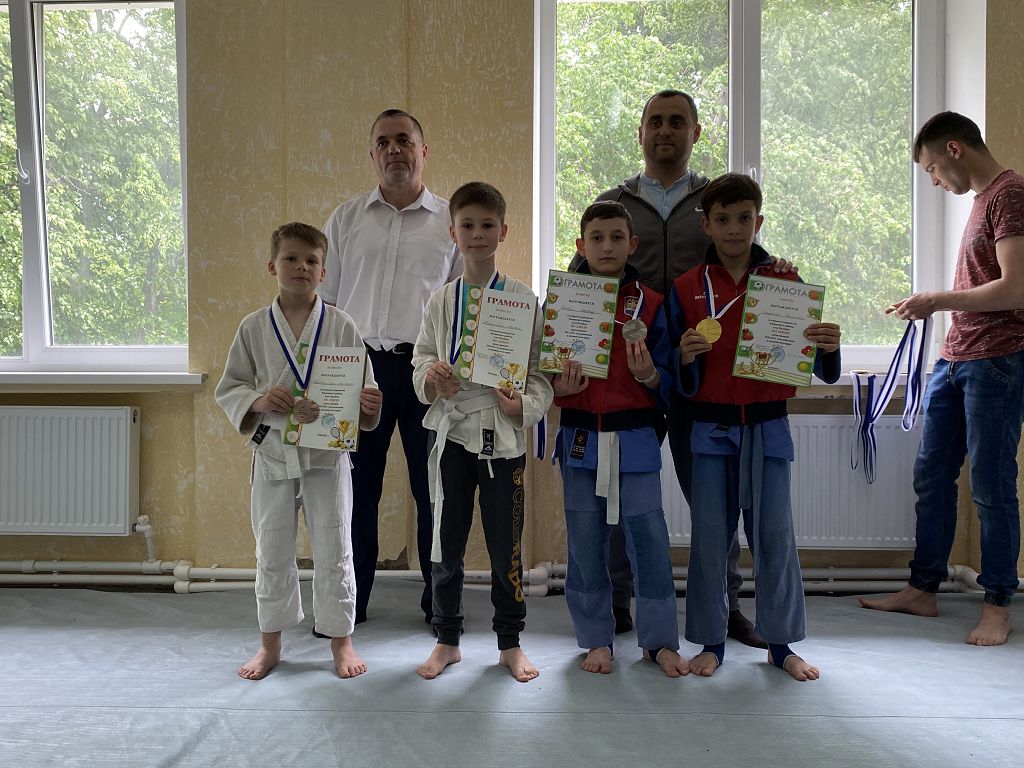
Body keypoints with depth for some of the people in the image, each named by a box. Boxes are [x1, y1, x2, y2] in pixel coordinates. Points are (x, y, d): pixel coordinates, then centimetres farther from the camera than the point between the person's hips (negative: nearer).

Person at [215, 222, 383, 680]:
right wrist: (259, 401, -14)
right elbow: (228, 388, 5)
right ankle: (270, 645, 30)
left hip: (327, 452, -1)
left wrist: (367, 403, -19)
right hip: (273, 452, 1)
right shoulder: (254, 328, 1)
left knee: (333, 552, 7)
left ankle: (341, 641, 25)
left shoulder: (340, 325, -2)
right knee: (272, 554, 12)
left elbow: (361, 388, 3)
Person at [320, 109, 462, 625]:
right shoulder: (345, 220, 11)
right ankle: (349, 600, 21)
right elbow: (323, 300, 12)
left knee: (435, 487, 4)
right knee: (356, 486, 6)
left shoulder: (451, 222, 7)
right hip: (359, 364, 1)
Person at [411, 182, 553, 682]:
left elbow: (541, 370, -2)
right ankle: (447, 641, 28)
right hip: (451, 432, 2)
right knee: (446, 546, 10)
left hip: (503, 434, -2)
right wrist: (431, 378, -12)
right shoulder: (441, 301, 5)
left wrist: (525, 406, -19)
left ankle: (510, 644, 25)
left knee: (505, 546, 7)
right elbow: (420, 360, 10)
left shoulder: (522, 299, -2)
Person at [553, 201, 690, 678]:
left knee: (649, 540, 2)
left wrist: (650, 375, -18)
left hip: (635, 439, 0)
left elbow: (669, 387, 3)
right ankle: (596, 639, 23)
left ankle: (660, 640, 18)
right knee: (586, 543, 8)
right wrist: (557, 387, -14)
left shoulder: (650, 305, 2)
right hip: (579, 438, 1)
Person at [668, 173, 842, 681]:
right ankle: (711, 641, 18)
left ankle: (780, 642, 20)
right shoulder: (686, 288, 1)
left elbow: (817, 370, 3)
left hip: (768, 428, 0)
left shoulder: (785, 281, 2)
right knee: (710, 535, 4)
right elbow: (680, 384, 2)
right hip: (710, 428, 0)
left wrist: (827, 347, -18)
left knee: (774, 534, 4)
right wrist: (686, 358, -19)